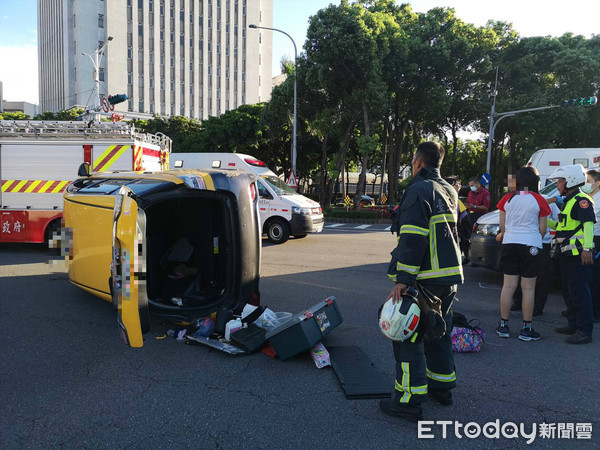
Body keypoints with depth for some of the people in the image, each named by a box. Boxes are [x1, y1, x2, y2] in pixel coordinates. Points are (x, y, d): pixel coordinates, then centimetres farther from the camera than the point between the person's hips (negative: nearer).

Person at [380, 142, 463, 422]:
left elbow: (413, 239, -22)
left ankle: (408, 402, 4)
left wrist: (403, 280, -22)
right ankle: (442, 387, 35)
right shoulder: (449, 191, 16)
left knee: (408, 337, -1)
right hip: (449, 277, 9)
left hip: (425, 280, -9)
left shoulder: (418, 190, -13)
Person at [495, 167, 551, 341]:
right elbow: (542, 229, 0)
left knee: (508, 285, 7)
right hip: (531, 246, -2)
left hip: (510, 244, 3)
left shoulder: (507, 198, 2)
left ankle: (503, 326, 13)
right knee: (528, 288, 3)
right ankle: (526, 329, 9)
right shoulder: (539, 200, -5)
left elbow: (502, 226, 6)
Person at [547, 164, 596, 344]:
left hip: (579, 255, -10)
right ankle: (574, 325, 27)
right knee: (570, 291, 16)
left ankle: (585, 331, -4)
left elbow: (589, 224, -23)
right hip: (567, 255, 10)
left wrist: (587, 248, -31)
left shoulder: (581, 200, -12)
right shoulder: (568, 201, 20)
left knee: (580, 292, -8)